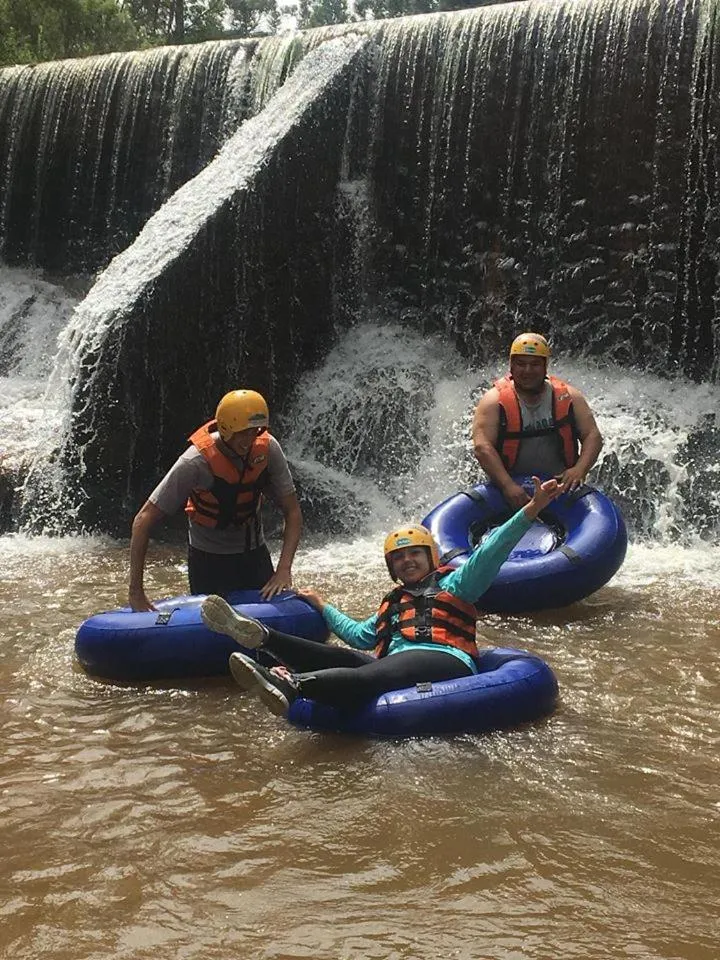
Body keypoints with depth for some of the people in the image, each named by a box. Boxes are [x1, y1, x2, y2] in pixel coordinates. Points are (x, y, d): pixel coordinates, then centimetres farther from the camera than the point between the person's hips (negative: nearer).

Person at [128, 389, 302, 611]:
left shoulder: (267, 449, -18)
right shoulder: (196, 462, -28)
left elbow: (292, 512, -11)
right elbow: (143, 521, -26)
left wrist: (284, 569, -24)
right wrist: (135, 592, -28)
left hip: (254, 553, 4)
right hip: (208, 559, -3)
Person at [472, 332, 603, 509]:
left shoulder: (568, 397, 5)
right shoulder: (494, 400, -3)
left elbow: (593, 436, 1)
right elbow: (482, 447, -14)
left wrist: (579, 469, -19)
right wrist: (507, 485, -28)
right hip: (513, 488, -1)